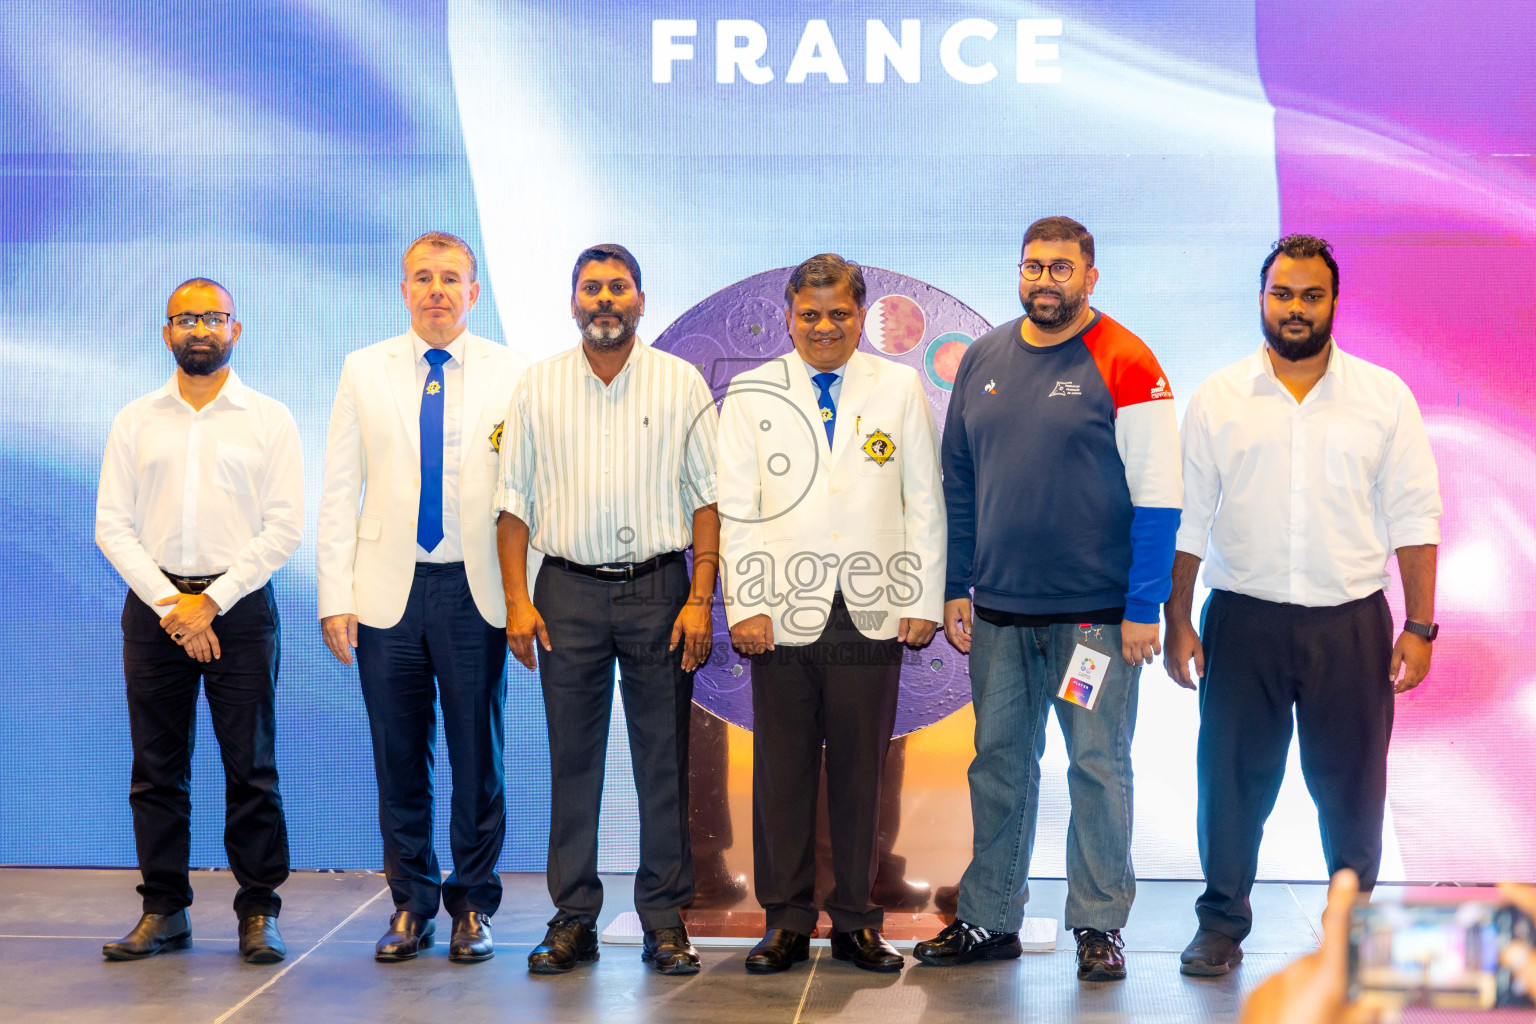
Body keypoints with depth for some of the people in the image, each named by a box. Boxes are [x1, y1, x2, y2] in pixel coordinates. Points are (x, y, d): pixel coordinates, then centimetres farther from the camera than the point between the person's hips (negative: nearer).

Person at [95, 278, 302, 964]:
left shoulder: (269, 419, 4)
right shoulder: (134, 421, 10)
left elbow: (284, 528, -2)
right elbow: (112, 524, 5)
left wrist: (212, 600, -9)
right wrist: (169, 602, -8)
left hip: (240, 605, -2)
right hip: (154, 604, 2)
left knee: (251, 769, -2)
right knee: (157, 770, 4)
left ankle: (258, 912, 6)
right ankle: (164, 911, 12)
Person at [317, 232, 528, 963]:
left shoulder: (512, 375, 3)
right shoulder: (364, 372, 8)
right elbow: (339, 491, 6)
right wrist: (335, 596, -1)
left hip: (476, 592, -1)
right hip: (389, 591, 1)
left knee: (478, 758, 4)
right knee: (399, 759, 6)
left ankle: (473, 907, 17)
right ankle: (411, 905, 19)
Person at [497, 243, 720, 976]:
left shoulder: (681, 384, 4)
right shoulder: (538, 386, 8)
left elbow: (708, 498, 2)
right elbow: (514, 499, 8)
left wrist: (700, 599, -6)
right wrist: (517, 599, -1)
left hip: (659, 587, -1)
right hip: (568, 591, 1)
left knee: (664, 760, 2)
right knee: (572, 759, 4)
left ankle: (665, 919, 10)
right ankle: (572, 919, 12)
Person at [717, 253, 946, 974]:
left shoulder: (901, 388, 9)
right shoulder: (750, 394, 8)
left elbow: (925, 503, 8)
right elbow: (735, 509, 4)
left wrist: (923, 602, 2)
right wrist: (744, 606, -5)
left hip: (873, 612, 0)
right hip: (783, 614, 0)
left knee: (861, 773, 4)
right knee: (782, 772, 3)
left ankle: (856, 922, 14)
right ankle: (787, 921, 13)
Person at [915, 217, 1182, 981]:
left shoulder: (1125, 364, -7)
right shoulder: (982, 361, 9)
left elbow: (1157, 497, -9)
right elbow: (958, 481, 14)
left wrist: (1143, 609, -12)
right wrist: (955, 588, 9)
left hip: (1096, 614, -5)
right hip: (999, 611, 5)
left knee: (1098, 767, 3)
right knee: (999, 765, 11)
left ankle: (1098, 925, 13)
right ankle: (989, 919, 20)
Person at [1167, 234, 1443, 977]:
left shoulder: (1385, 398, 3)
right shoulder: (1218, 400, 4)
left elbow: (1413, 518, 2)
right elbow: (1188, 520, 5)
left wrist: (1420, 626, -3)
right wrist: (1177, 622, 1)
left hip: (1351, 623, 0)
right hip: (1243, 622, 0)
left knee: (1351, 785, 8)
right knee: (1232, 780, 6)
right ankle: (1221, 922, 21)